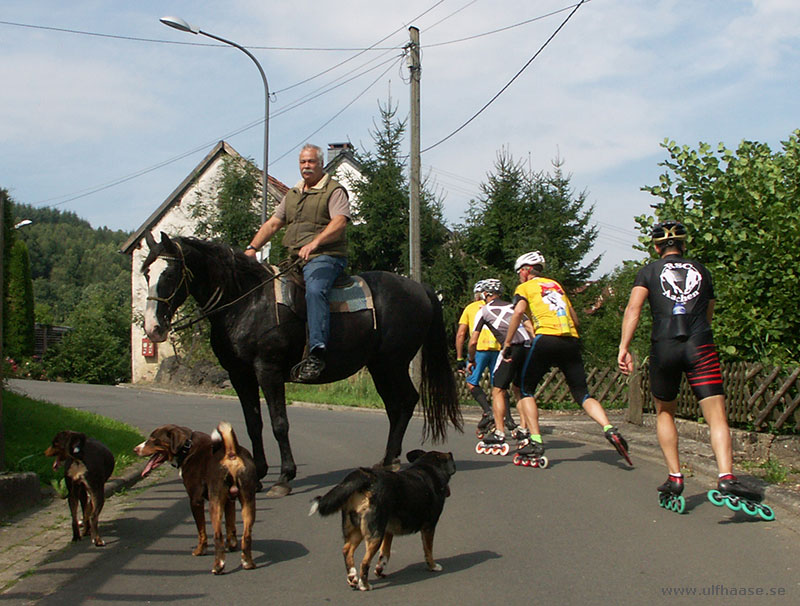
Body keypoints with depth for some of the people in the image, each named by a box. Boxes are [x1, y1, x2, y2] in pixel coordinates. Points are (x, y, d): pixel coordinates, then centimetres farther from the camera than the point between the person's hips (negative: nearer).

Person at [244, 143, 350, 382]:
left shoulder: (334, 190, 2)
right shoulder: (292, 195, 25)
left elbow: (339, 222, -15)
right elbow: (273, 223, 21)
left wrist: (314, 243, -30)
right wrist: (252, 248, 7)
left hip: (325, 257, -9)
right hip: (294, 260, 9)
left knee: (314, 290, -35)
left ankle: (316, 353, -47)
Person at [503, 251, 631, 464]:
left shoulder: (524, 287, 11)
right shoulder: (556, 285, 27)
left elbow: (519, 311, -9)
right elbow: (575, 320, 24)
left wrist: (507, 343, -4)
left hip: (546, 339, -5)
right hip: (571, 341, 5)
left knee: (526, 390, 11)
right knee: (582, 394, 7)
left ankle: (536, 439, -1)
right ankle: (610, 429, -17)